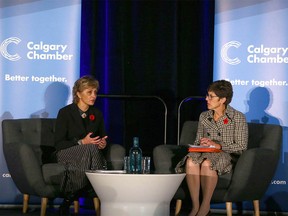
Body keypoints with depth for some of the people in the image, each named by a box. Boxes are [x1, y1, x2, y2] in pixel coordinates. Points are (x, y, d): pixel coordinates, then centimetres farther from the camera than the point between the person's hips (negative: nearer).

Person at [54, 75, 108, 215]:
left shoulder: (97, 114, 13)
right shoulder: (65, 113, -2)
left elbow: (102, 137, 22)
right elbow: (59, 144, -6)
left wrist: (103, 143, -4)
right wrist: (82, 142, -20)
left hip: (90, 154, 4)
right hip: (66, 154, -4)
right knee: (91, 149, -37)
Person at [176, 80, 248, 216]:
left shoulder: (238, 118, 1)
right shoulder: (204, 116, 17)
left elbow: (241, 147, -4)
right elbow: (197, 141, 21)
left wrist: (218, 145, -14)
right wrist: (201, 145, -4)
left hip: (227, 156, -4)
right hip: (206, 154, 4)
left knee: (207, 162, -39)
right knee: (191, 161, -33)